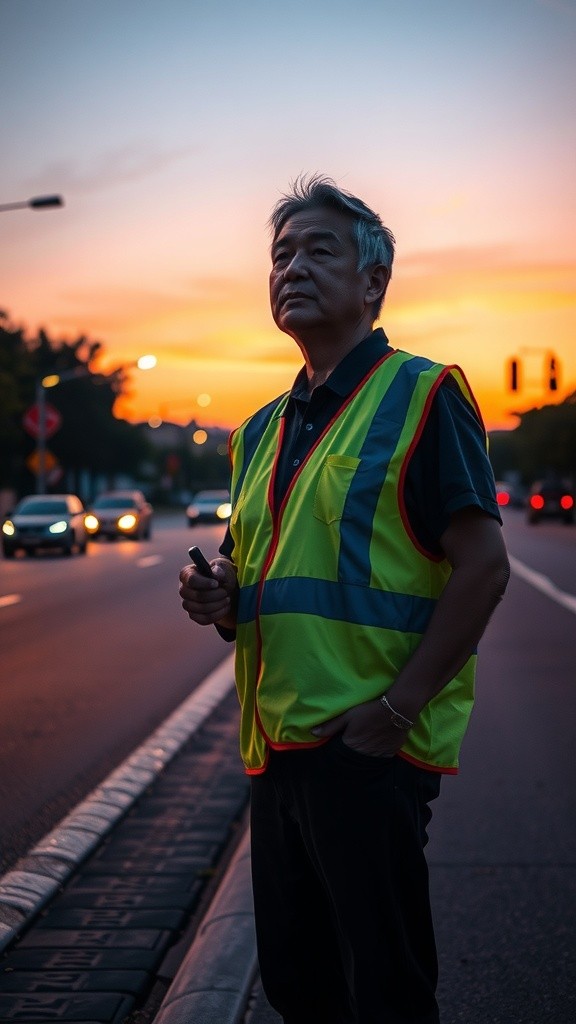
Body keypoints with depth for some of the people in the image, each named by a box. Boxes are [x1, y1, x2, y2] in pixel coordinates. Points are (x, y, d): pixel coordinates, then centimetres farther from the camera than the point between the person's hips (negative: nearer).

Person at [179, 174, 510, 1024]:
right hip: (276, 746, 8)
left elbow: (483, 565, -13)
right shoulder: (263, 430, 17)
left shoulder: (420, 396, -7)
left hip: (367, 748, -7)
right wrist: (223, 601, 1)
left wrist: (395, 709, -18)